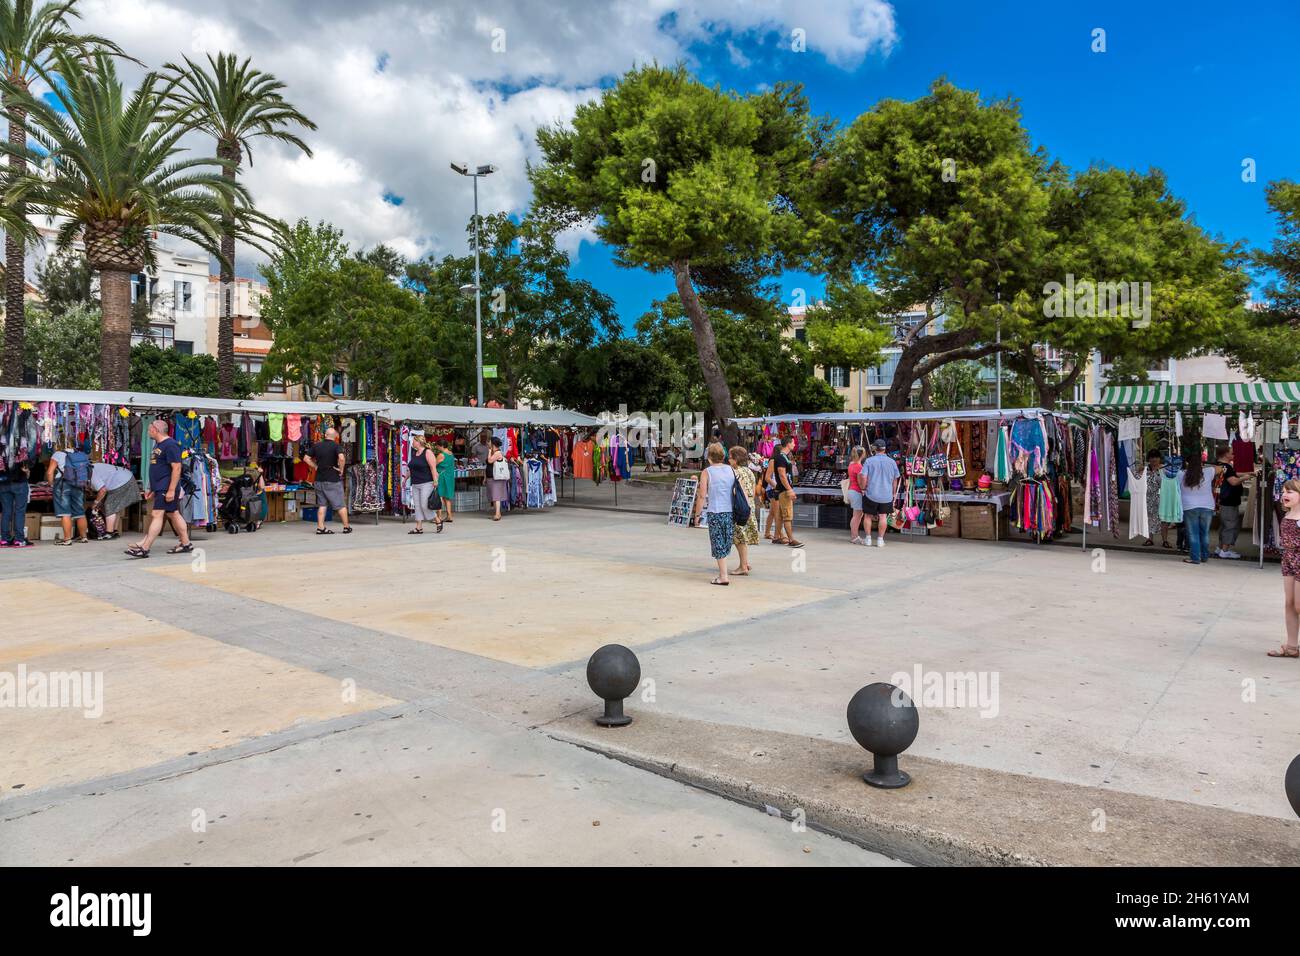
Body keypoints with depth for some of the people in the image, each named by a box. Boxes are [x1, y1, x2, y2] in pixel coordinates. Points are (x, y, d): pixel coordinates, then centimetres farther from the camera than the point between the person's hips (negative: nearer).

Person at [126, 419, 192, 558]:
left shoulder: (170, 445, -14)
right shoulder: (158, 444, 18)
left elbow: (176, 467, -20)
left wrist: (171, 490, -23)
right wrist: (151, 489, 22)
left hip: (167, 488, -10)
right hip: (159, 488, 10)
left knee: (157, 515, -12)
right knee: (173, 514, 12)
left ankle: (144, 549, -14)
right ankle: (186, 544, 17)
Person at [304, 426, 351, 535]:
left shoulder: (316, 445, 7)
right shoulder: (335, 445, -9)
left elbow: (306, 458, 11)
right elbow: (341, 458, -26)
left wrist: (316, 467, 11)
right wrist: (341, 470, -12)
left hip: (319, 479, 5)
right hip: (333, 480, -5)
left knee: (322, 504, 10)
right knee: (340, 505, 3)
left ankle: (320, 528, 5)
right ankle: (346, 527, 9)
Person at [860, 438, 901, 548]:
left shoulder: (869, 461, -7)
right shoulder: (892, 462, 1)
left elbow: (864, 477, -14)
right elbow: (895, 480, 7)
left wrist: (863, 488, 2)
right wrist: (894, 493, 18)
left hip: (871, 494, -2)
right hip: (886, 495, 2)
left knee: (868, 516, 12)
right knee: (883, 516, 10)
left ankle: (868, 539, 14)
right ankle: (880, 540, 11)